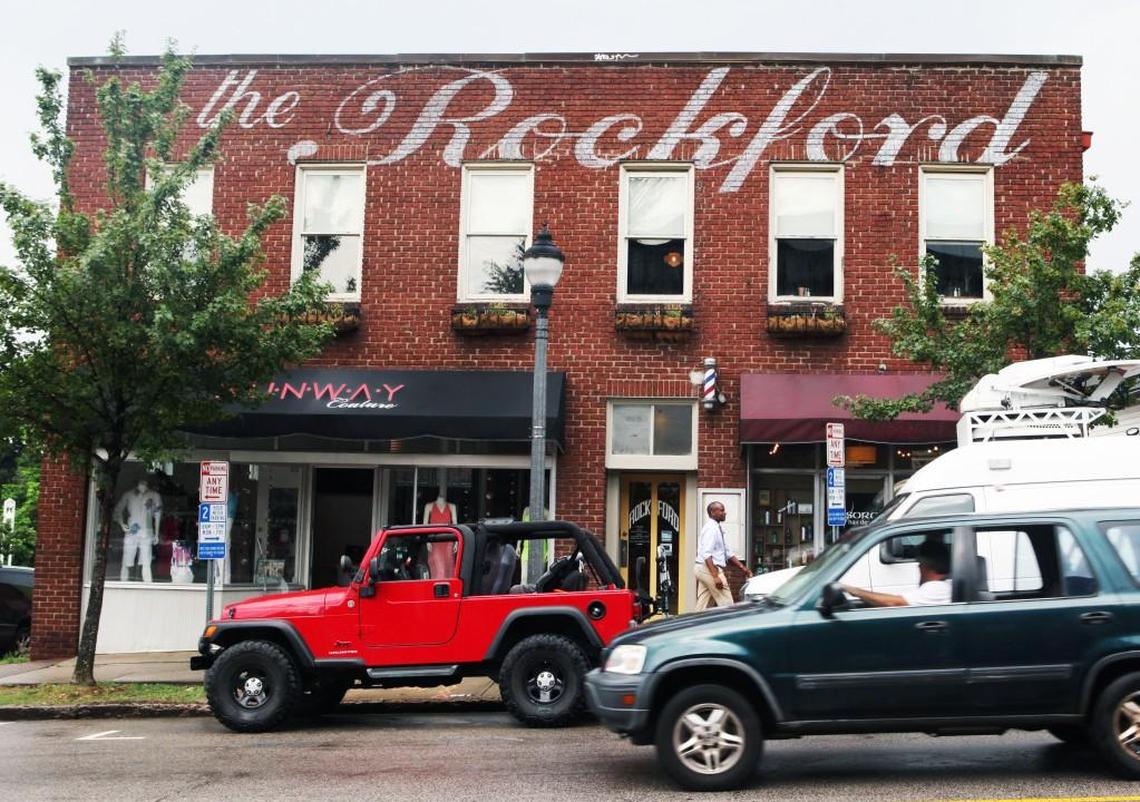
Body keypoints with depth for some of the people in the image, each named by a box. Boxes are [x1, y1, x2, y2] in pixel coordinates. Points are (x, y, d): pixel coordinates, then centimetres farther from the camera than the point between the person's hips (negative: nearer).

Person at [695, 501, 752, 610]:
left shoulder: (718, 528, 16)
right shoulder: (711, 528, -14)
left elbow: (727, 553, 21)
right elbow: (706, 554, -23)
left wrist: (742, 567, 15)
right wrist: (715, 576, -29)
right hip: (709, 569, -10)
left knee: (702, 606, 8)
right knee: (726, 605, -6)